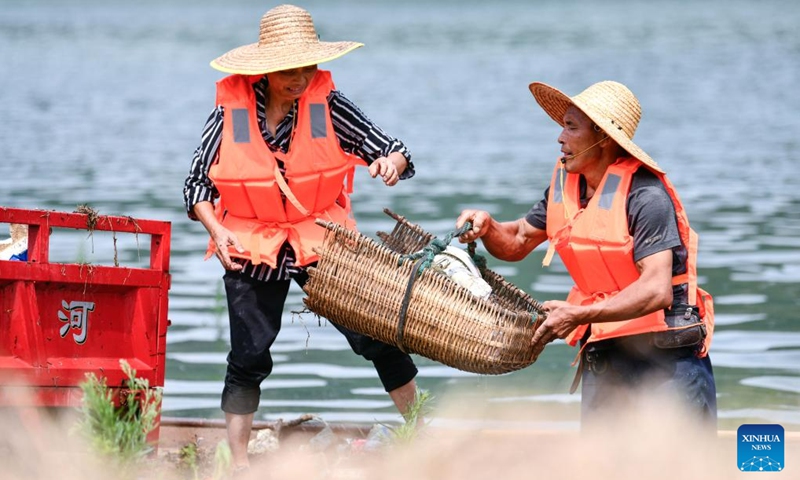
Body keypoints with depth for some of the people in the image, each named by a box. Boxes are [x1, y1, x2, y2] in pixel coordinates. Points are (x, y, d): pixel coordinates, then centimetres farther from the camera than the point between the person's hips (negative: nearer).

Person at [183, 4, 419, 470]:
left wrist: (392, 161, -30)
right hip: (254, 252, 0)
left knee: (376, 336, -3)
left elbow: (393, 149, -7)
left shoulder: (327, 104, -8)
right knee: (249, 357, 1)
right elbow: (198, 184, 1)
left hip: (324, 244, 0)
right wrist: (217, 230, -14)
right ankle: (238, 462, 10)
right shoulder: (231, 110, -8)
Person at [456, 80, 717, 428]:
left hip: (667, 353, -7)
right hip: (603, 353, 7)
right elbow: (516, 243, 18)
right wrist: (486, 227, -5)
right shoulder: (565, 183, 5)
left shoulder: (646, 196, -19)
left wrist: (579, 315, -32)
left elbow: (657, 290, -27)